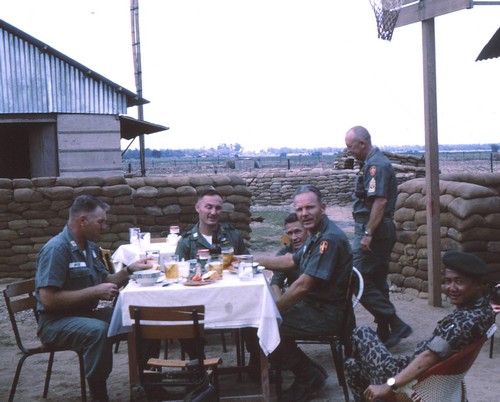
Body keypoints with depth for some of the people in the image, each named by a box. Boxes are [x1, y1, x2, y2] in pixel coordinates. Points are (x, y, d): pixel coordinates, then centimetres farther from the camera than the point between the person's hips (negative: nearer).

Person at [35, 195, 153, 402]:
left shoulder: (90, 246, 8)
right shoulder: (56, 249, -20)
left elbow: (105, 282, 18)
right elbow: (48, 299, -26)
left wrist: (130, 270, 1)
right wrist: (94, 292, -23)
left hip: (85, 314, 8)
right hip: (56, 322, -8)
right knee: (98, 330, -36)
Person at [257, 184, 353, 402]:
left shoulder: (329, 239, -22)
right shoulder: (316, 235, 10)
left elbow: (302, 286, -24)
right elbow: (290, 261, 24)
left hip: (327, 314, -10)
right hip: (313, 305, 10)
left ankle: (310, 375, 2)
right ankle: (307, 375, 14)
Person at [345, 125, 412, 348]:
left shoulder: (376, 165, -16)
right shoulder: (374, 162, 16)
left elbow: (380, 201, -24)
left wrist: (367, 234, -25)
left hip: (373, 230, -11)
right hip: (382, 231, 11)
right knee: (377, 283, 14)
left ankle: (395, 325, -5)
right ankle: (384, 333, 21)